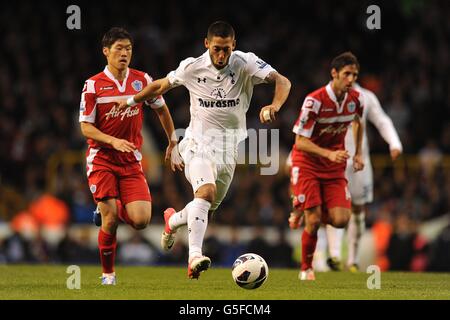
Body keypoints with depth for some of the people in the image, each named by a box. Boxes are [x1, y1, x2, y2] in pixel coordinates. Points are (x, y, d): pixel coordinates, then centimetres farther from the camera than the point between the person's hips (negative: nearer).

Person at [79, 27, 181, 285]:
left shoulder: (142, 80, 1)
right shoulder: (93, 85, -7)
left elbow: (161, 109, 17)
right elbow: (86, 127, -6)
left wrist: (173, 143, 19)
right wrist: (113, 141, -22)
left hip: (131, 161, 3)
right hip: (101, 160, -2)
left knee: (141, 220, -11)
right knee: (110, 221, -11)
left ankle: (112, 210, 23)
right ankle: (108, 273, 10)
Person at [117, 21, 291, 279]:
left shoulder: (245, 64, -9)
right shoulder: (192, 68, -6)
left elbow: (282, 81, -20)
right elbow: (162, 86, 12)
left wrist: (275, 106, -40)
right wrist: (131, 101, 19)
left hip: (229, 149, 3)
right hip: (198, 144, -3)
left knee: (206, 210, 13)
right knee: (206, 191, -30)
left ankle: (173, 220, 46)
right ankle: (195, 255, -37)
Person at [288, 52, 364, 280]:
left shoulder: (355, 99, -5)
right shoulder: (314, 101, -22)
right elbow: (300, 141, -21)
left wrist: (358, 153, 10)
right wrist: (329, 154, -33)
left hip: (335, 167, 5)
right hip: (307, 165, -5)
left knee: (340, 220, -9)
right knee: (313, 222, -12)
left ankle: (302, 213, 23)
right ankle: (306, 268, 12)